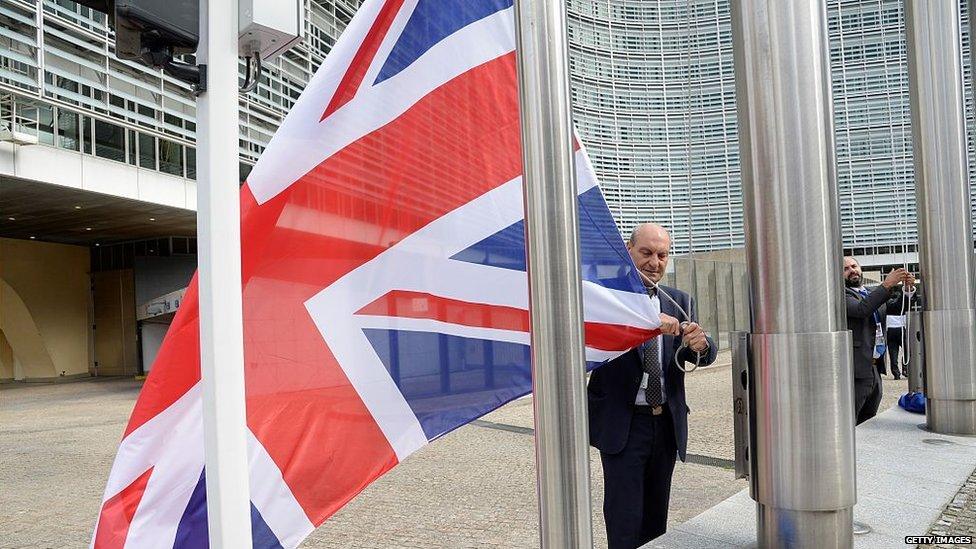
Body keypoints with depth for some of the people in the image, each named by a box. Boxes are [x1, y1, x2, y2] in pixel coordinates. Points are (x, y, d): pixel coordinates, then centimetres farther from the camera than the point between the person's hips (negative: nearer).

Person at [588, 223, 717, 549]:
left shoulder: (680, 302, 8)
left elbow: (704, 356, -1)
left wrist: (700, 344, -25)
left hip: (666, 423, 5)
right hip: (622, 424, -5)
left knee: (657, 518, 17)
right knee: (625, 522, 1)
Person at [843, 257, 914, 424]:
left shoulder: (873, 293, 17)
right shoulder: (841, 294, -7)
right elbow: (861, 309, -24)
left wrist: (907, 288, -9)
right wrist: (886, 285, -26)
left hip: (875, 370, 8)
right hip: (857, 371, -8)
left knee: (868, 423, 19)